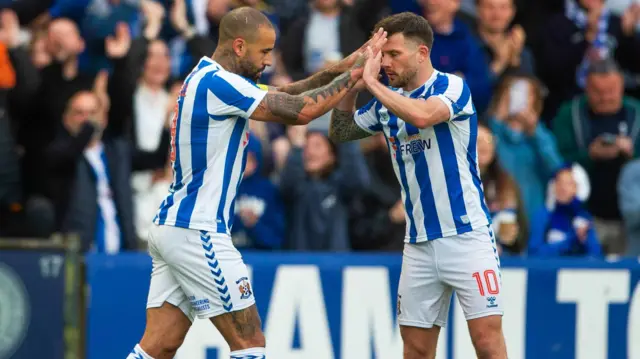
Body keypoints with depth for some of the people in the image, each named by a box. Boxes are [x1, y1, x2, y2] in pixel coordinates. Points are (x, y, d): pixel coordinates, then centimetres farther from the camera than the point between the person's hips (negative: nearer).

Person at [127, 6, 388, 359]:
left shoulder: (204, 79, 16)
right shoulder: (217, 82, -15)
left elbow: (282, 96, 20)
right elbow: (300, 110, -17)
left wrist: (336, 70, 7)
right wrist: (354, 74, -6)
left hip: (170, 226, 10)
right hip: (197, 232, -10)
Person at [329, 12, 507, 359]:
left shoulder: (452, 87, -9)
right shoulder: (388, 102, 10)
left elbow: (422, 115, -29)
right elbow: (340, 132, 20)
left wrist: (372, 83, -17)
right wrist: (352, 86, 3)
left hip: (466, 235, -6)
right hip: (419, 243, 6)